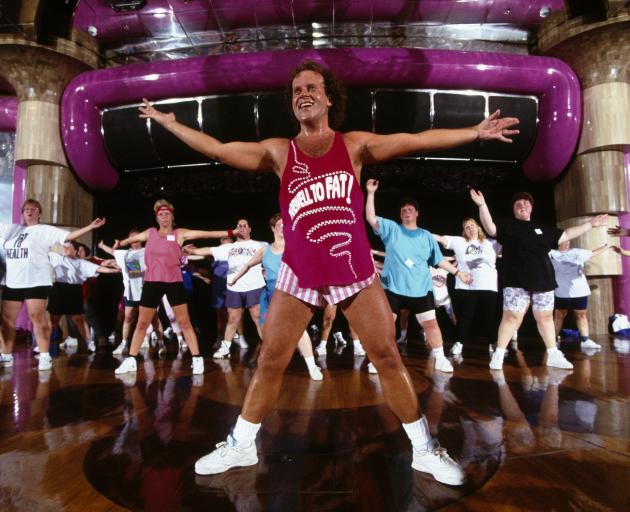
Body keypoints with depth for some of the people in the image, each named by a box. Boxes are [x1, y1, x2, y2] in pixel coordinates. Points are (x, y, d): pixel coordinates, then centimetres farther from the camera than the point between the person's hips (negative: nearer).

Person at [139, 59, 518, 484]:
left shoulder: (354, 144, 5)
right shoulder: (278, 152, 7)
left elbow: (416, 141, 1)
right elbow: (217, 149, 10)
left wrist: (475, 133, -1)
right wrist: (170, 123, 16)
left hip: (355, 270, 0)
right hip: (299, 274, 1)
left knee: (388, 357, 4)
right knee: (270, 361, 7)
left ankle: (424, 448, 22)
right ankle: (241, 445, 27)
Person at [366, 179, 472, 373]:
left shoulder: (426, 236, 11)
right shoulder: (391, 228, 6)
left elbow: (439, 260, 13)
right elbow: (371, 219, -6)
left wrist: (458, 273, 9)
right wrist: (371, 193, -12)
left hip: (420, 288, 2)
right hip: (393, 287, -1)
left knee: (430, 323, 5)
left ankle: (440, 358, 19)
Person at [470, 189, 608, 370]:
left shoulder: (543, 228, 18)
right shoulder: (508, 225, 3)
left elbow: (565, 235, 26)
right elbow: (490, 228, -14)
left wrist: (590, 224, 27)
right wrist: (482, 205, -27)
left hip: (543, 280, 5)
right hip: (516, 282, -5)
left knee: (545, 317, 12)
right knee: (512, 317, -11)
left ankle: (553, 355, 22)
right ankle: (498, 354, -5)